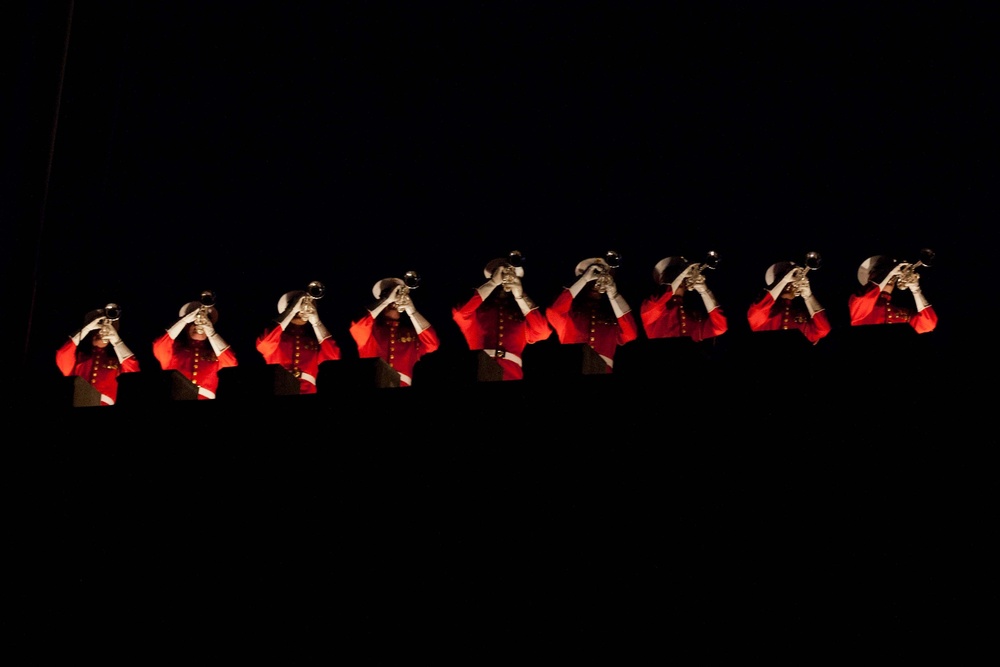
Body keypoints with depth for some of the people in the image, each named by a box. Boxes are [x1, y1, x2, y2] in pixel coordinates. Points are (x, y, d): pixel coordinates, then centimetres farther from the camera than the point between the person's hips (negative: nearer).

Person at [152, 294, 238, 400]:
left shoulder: (216, 352, 18)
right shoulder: (174, 347, 16)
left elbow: (231, 364, 1)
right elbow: (158, 349, -2)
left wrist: (211, 332, 2)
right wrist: (184, 320, 1)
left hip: (204, 399, 1)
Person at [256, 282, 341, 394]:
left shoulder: (316, 338, 19)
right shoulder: (275, 331, 15)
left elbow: (334, 357, 3)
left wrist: (315, 321, 4)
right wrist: (293, 310, -1)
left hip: (307, 393, 2)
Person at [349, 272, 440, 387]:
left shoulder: (412, 331, 20)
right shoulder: (371, 327, 15)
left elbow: (432, 344, 3)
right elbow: (356, 327, -6)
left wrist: (411, 310, 2)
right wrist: (387, 300, -3)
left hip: (401, 386, 1)